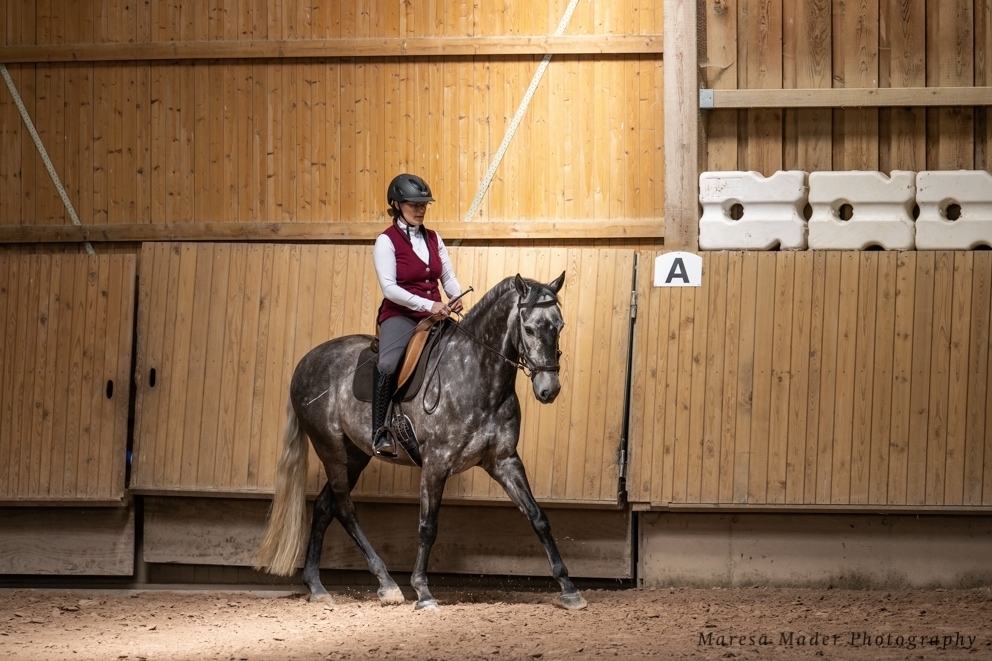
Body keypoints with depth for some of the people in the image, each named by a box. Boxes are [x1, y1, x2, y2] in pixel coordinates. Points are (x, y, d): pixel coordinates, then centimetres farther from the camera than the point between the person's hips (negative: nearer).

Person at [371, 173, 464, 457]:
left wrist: (456, 298, -10)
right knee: (388, 364, -34)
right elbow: (389, 287, -15)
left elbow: (448, 277, 13)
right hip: (400, 315, -6)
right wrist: (427, 304, -25)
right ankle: (380, 431, -23)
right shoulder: (387, 241, -6)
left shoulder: (433, 239, 12)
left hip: (434, 315, 6)